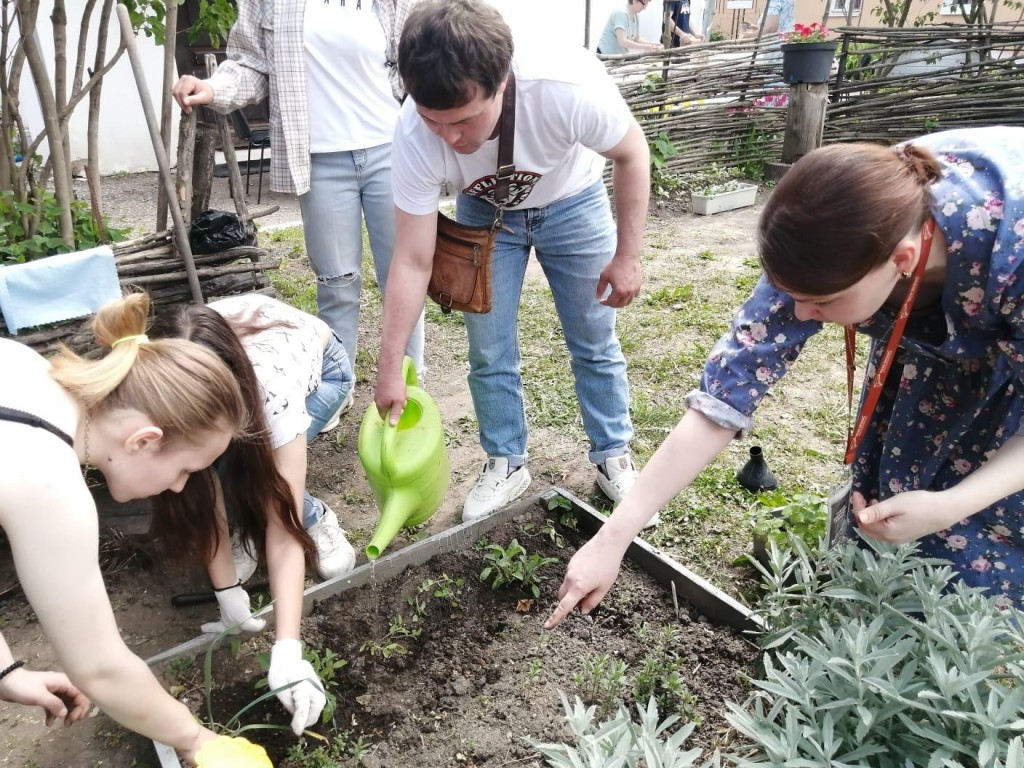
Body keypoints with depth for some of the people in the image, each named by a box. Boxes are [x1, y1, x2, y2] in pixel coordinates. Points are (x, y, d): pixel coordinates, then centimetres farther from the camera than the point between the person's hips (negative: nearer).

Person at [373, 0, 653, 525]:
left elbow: (631, 154, -18)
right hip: (485, 215, 1)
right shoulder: (415, 135, -34)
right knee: (489, 353, 1)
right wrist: (390, 370, -23)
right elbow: (413, 261, -24)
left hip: (571, 204, -1)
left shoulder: (569, 86, -41)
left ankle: (613, 458, 25)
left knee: (595, 345, 6)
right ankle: (506, 465, 22)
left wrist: (627, 256, -15)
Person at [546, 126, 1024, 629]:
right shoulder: (826, 253, -34)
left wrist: (950, 506, -41)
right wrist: (613, 537, -34)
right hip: (932, 330, 2)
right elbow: (723, 396, -32)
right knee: (886, 488, 4)